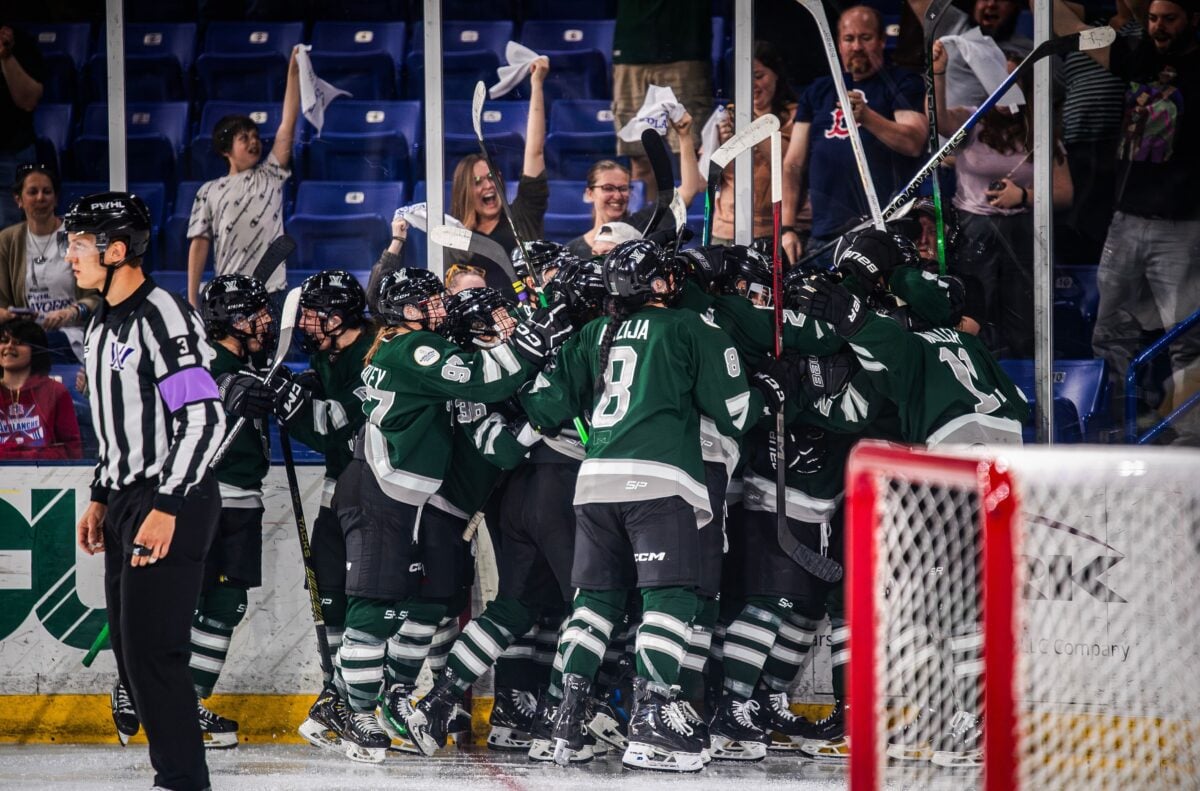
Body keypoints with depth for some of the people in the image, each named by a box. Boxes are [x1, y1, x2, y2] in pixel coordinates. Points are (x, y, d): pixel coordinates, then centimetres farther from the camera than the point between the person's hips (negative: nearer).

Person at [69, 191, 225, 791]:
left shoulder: (163, 316, -16)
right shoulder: (102, 327, 15)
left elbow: (204, 419, -21)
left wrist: (167, 507, -23)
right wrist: (100, 498, 21)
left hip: (173, 502, -10)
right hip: (126, 502, 10)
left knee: (152, 649, -11)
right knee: (129, 648, 9)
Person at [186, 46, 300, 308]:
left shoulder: (271, 176, 11)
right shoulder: (209, 192, 11)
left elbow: (288, 123, 5)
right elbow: (199, 244, 8)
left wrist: (294, 72, -2)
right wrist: (192, 301, 1)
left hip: (271, 294, 0)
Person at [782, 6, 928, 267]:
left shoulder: (902, 84, 7)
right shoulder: (818, 92, 20)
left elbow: (914, 143, -10)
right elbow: (793, 165, 17)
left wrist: (867, 116, -25)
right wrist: (787, 227, 6)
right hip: (825, 236, 4)